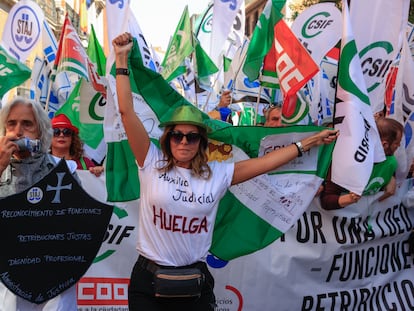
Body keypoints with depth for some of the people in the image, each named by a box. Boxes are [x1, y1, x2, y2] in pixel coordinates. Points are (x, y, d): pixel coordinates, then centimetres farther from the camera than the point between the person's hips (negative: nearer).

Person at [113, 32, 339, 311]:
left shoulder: (218, 174, -1)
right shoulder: (152, 164, -6)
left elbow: (266, 162, 2)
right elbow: (127, 111, -9)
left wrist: (310, 141, 4)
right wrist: (122, 60, -10)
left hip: (195, 283, 1)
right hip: (148, 280, -1)